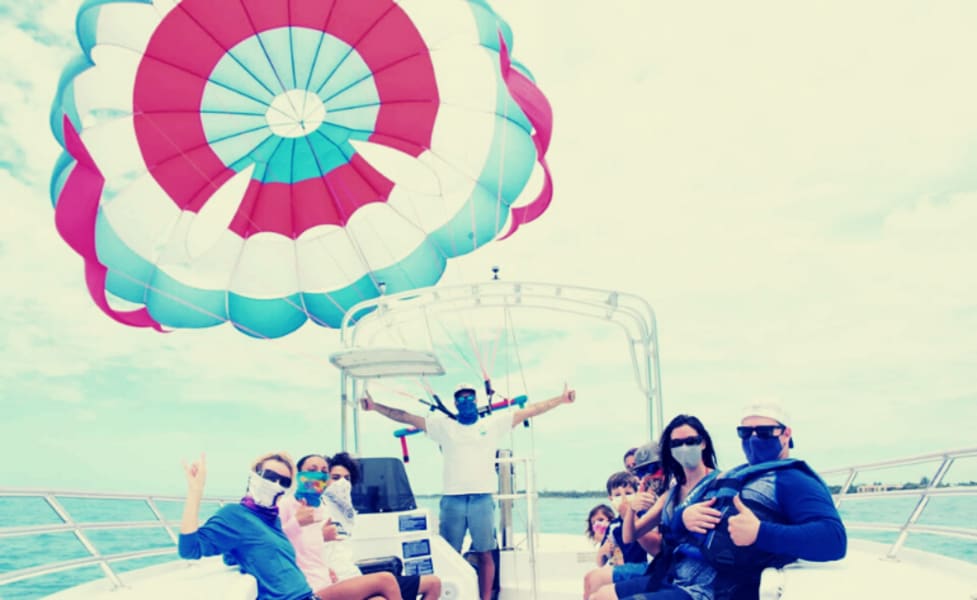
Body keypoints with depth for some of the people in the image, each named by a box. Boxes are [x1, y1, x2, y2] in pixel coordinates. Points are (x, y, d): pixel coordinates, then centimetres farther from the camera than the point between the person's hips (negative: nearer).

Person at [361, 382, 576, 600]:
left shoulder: (494, 422, 11)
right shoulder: (443, 425, 12)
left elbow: (530, 411, 8)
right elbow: (407, 418, 10)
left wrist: (561, 399, 4)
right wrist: (375, 406, 3)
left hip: (483, 499, 0)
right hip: (452, 500, 0)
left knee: (485, 554, 4)